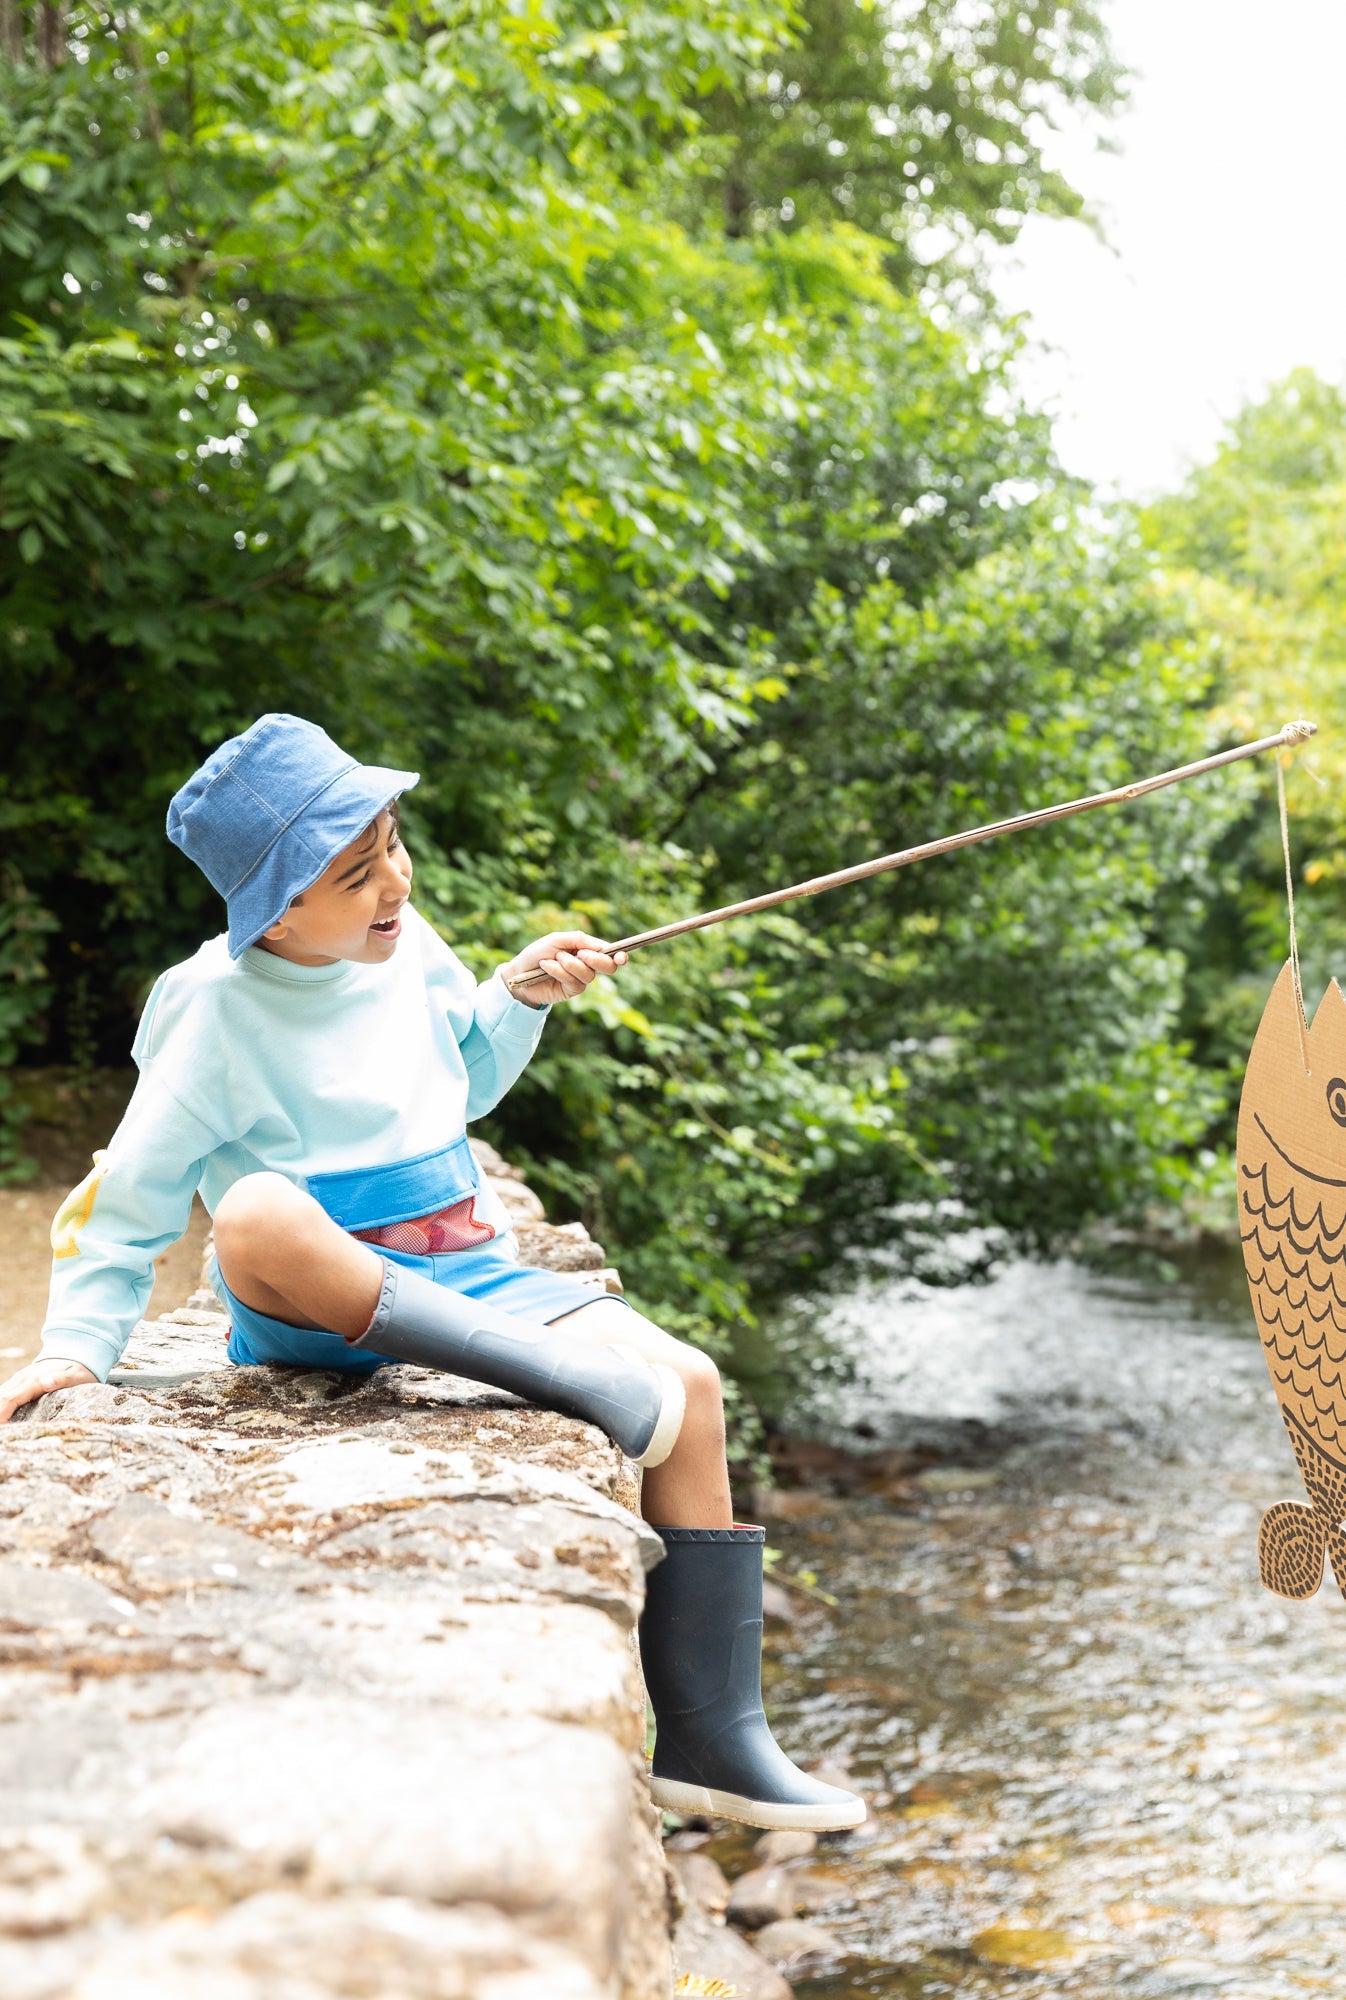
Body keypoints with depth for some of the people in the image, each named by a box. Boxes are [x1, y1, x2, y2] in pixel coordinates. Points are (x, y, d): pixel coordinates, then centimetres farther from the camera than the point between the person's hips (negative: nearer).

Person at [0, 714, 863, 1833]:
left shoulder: (407, 950, 5)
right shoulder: (215, 1015, -11)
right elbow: (132, 1197, -4)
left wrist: (519, 998, 8)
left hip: (466, 1279, 6)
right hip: (314, 1311, -5)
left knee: (690, 1384, -13)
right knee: (258, 1213, -41)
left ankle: (712, 1741, -7)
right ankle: (567, 1372, -37)